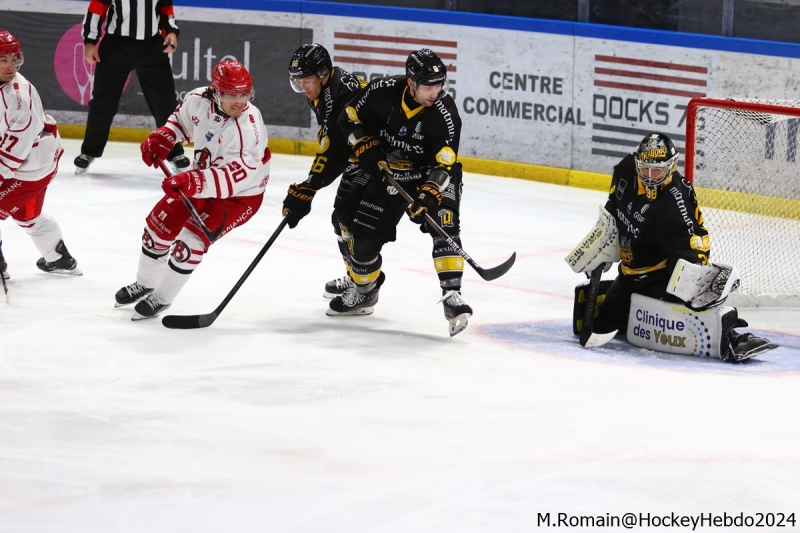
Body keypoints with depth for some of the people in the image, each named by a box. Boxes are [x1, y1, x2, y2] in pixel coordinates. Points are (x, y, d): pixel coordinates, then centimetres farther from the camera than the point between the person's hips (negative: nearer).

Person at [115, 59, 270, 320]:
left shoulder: (247, 128, -35)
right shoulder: (199, 100, -16)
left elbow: (234, 176, -45)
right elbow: (182, 119, 10)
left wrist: (194, 182, -55)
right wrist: (161, 139, -4)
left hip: (240, 194, -7)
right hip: (203, 179, 7)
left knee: (191, 239, -18)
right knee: (159, 224, 11)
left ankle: (161, 299, 2)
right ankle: (144, 284, 36)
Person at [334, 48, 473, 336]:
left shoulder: (444, 113, -27)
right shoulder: (383, 91, -20)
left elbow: (444, 165, -27)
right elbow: (350, 117, -3)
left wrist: (428, 194, -41)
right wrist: (366, 147, -16)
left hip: (430, 175, -3)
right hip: (387, 173, 3)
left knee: (444, 226, -27)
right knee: (364, 236, 6)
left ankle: (452, 296, -29)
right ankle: (363, 293, 33)